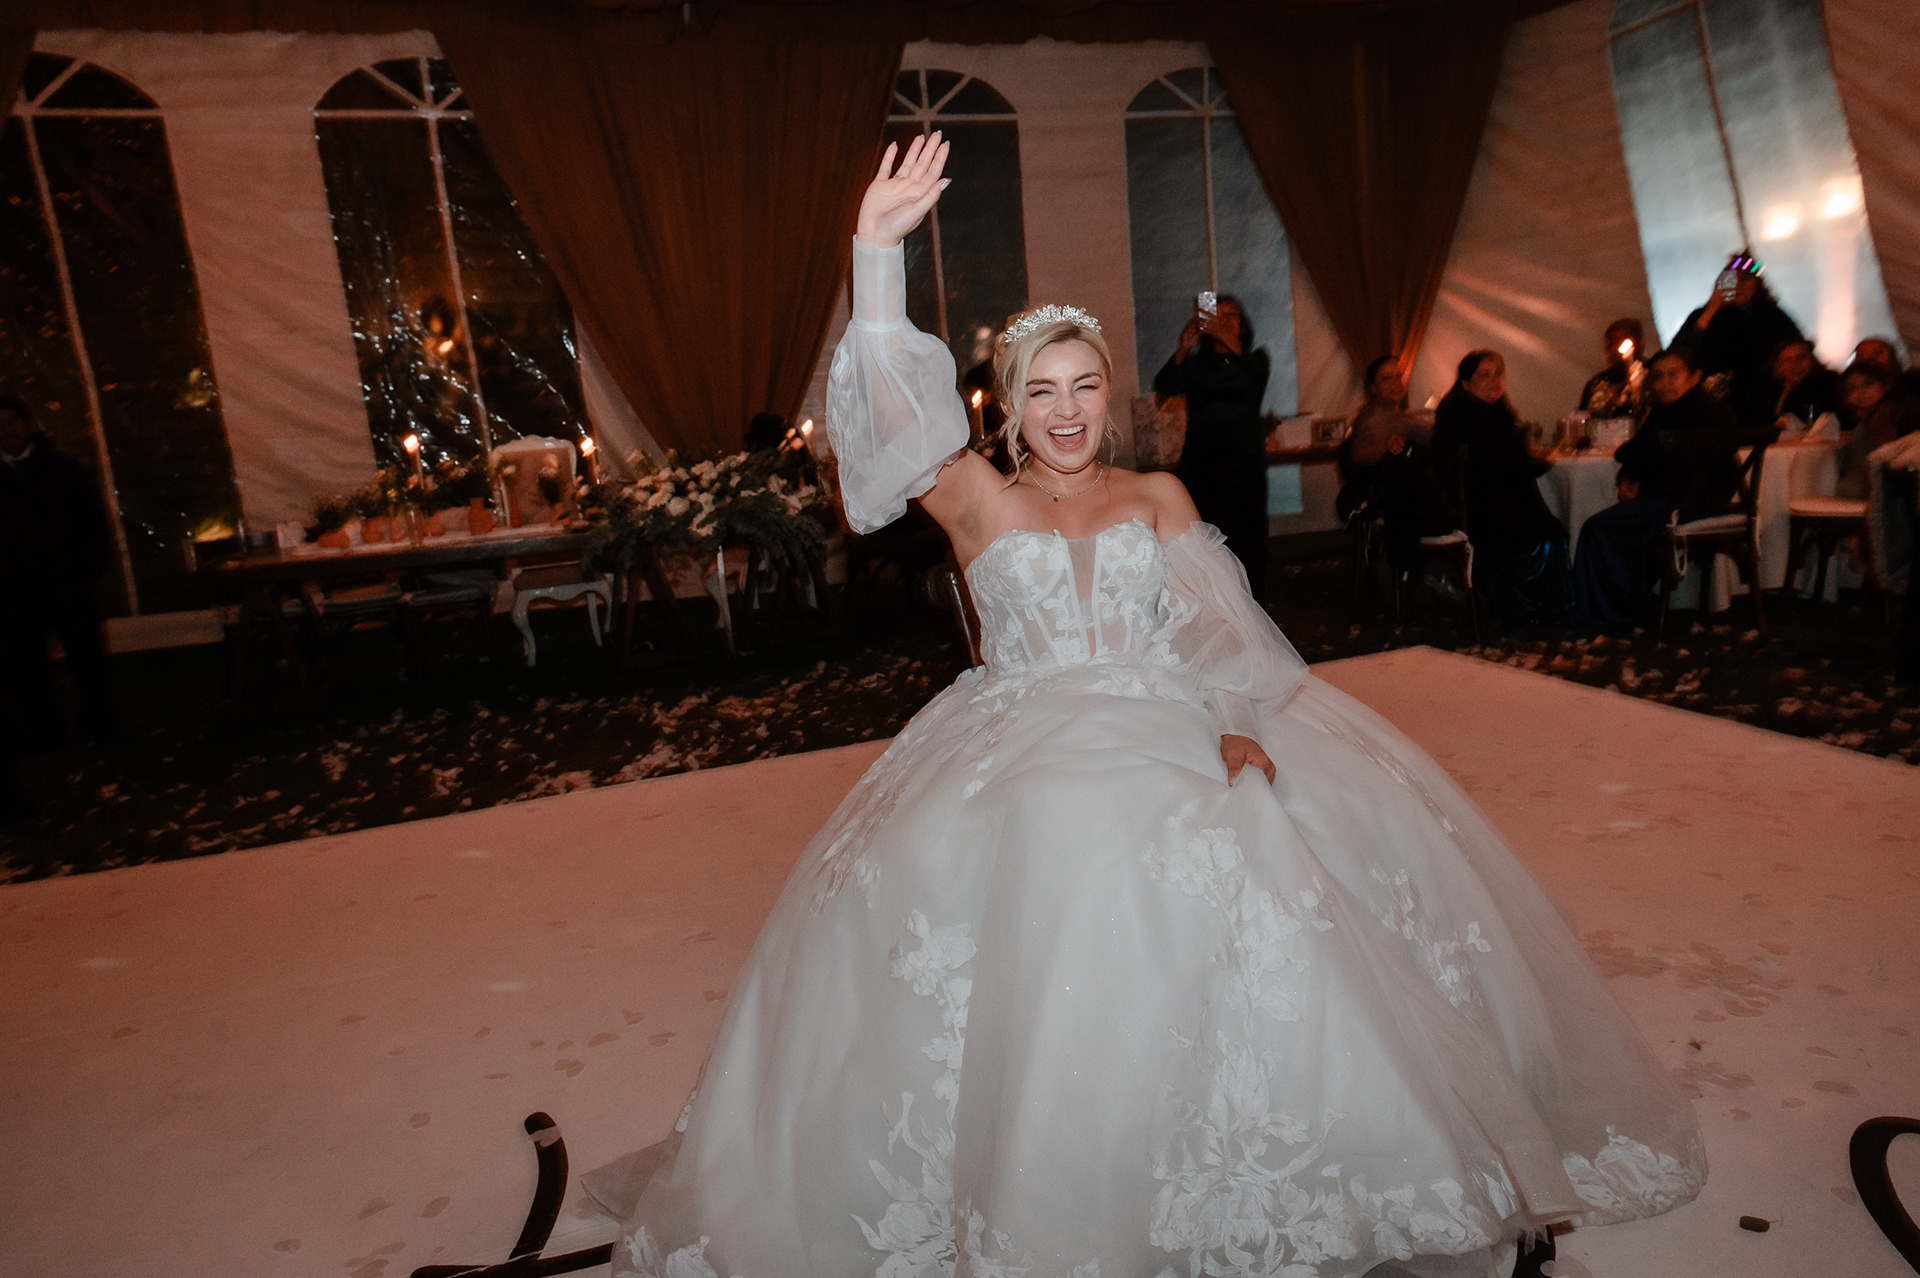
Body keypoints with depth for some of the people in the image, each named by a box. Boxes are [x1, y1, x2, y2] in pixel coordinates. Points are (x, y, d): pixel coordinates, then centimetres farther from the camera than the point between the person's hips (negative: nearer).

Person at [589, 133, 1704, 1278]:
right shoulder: (979, 501, 12)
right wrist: (879, 253, -16)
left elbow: (1216, 621, 5)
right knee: (1052, 845, -32)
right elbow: (896, 419, -5)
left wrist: (1238, 724, -16)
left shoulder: (1159, 495, 17)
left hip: (1173, 727, 2)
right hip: (1023, 739, -2)